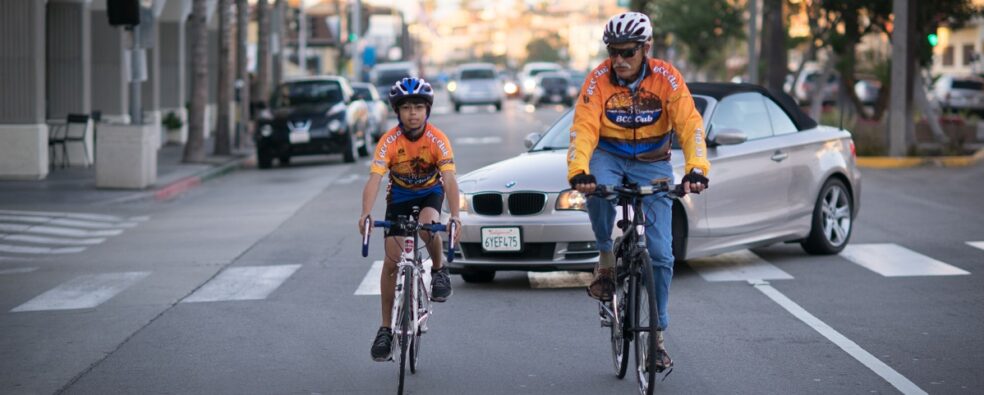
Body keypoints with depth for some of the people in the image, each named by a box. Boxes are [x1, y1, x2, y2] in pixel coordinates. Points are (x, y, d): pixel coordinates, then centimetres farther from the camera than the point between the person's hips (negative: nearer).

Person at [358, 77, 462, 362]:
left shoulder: (437, 139, -25)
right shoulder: (389, 141, -24)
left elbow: (449, 180, -32)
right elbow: (374, 179, -32)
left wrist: (455, 216, -47)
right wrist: (365, 214, -48)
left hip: (430, 192, -1)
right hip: (399, 196, 1)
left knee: (427, 226, -35)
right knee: (391, 261, -6)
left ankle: (439, 269, -3)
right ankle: (386, 328, 4)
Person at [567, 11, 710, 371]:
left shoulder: (666, 78, -16)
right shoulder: (599, 79, -16)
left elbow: (690, 125, -24)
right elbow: (583, 129, -24)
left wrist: (696, 169, -40)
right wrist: (578, 172, -42)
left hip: (652, 163, 0)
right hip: (608, 156, 0)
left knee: (660, 253, -7)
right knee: (597, 190, -38)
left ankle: (657, 335, 7)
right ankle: (606, 258, -10)